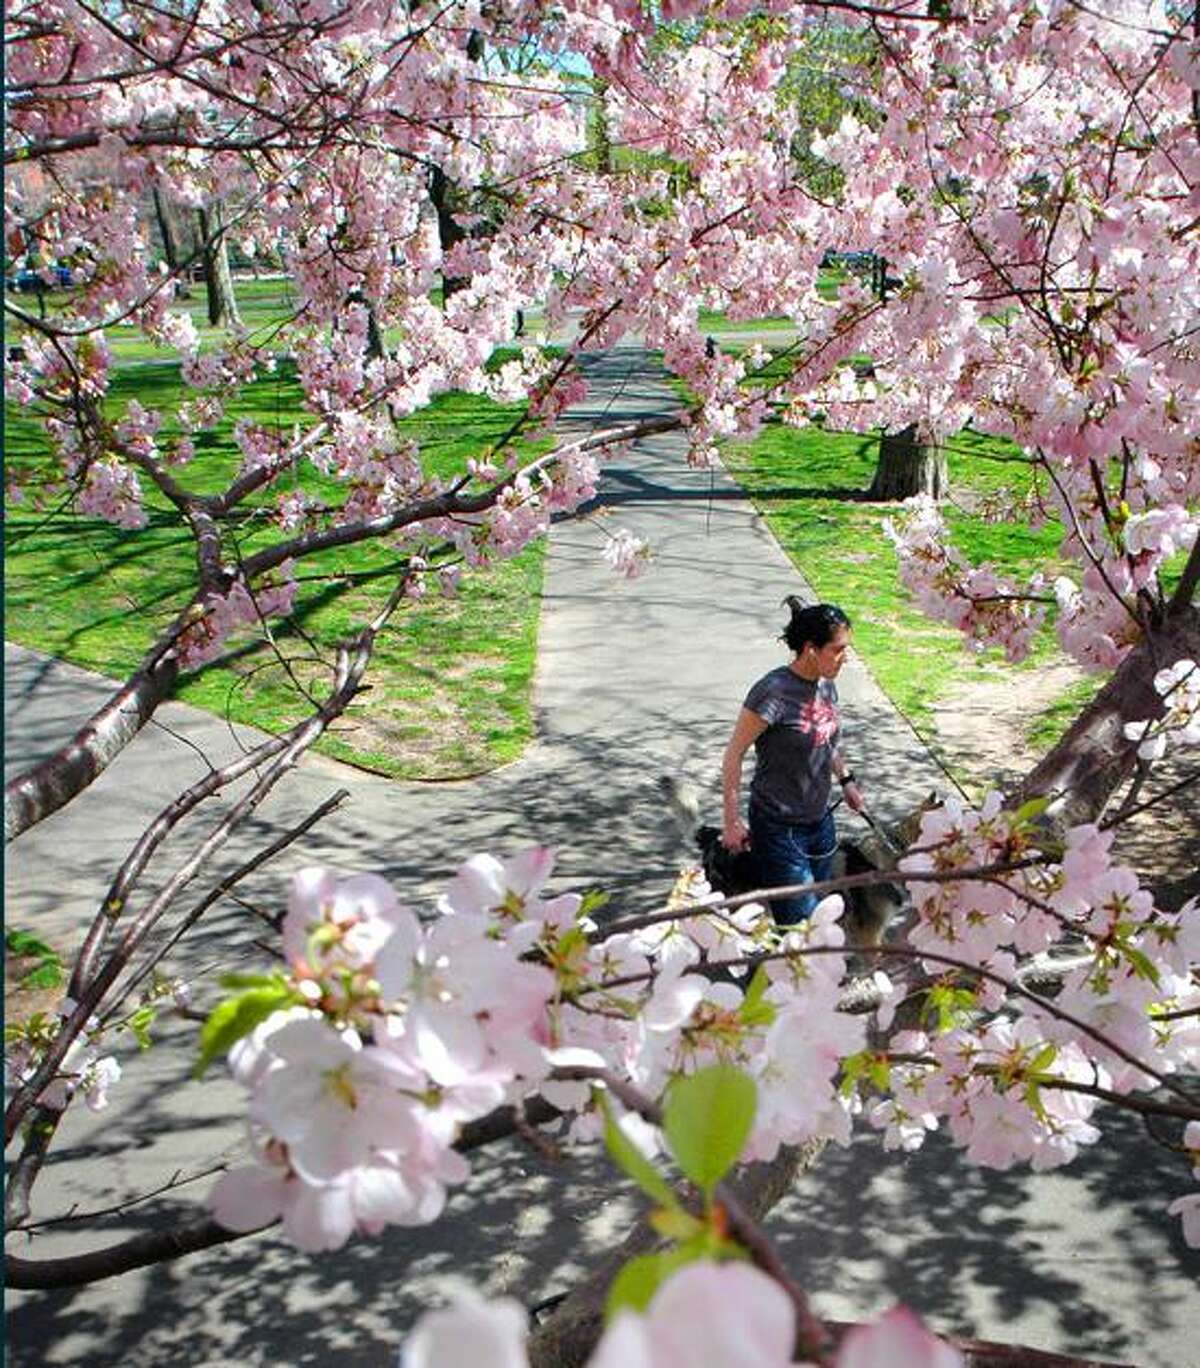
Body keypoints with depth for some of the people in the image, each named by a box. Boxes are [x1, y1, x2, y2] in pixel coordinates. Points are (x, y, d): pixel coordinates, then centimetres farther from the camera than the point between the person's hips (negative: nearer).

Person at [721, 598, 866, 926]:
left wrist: (846, 780, 18)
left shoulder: (826, 686, 1)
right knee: (800, 922, -6)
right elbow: (733, 755, -16)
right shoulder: (774, 691, -22)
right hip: (780, 827, -7)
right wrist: (732, 821, -14)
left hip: (820, 820, 8)